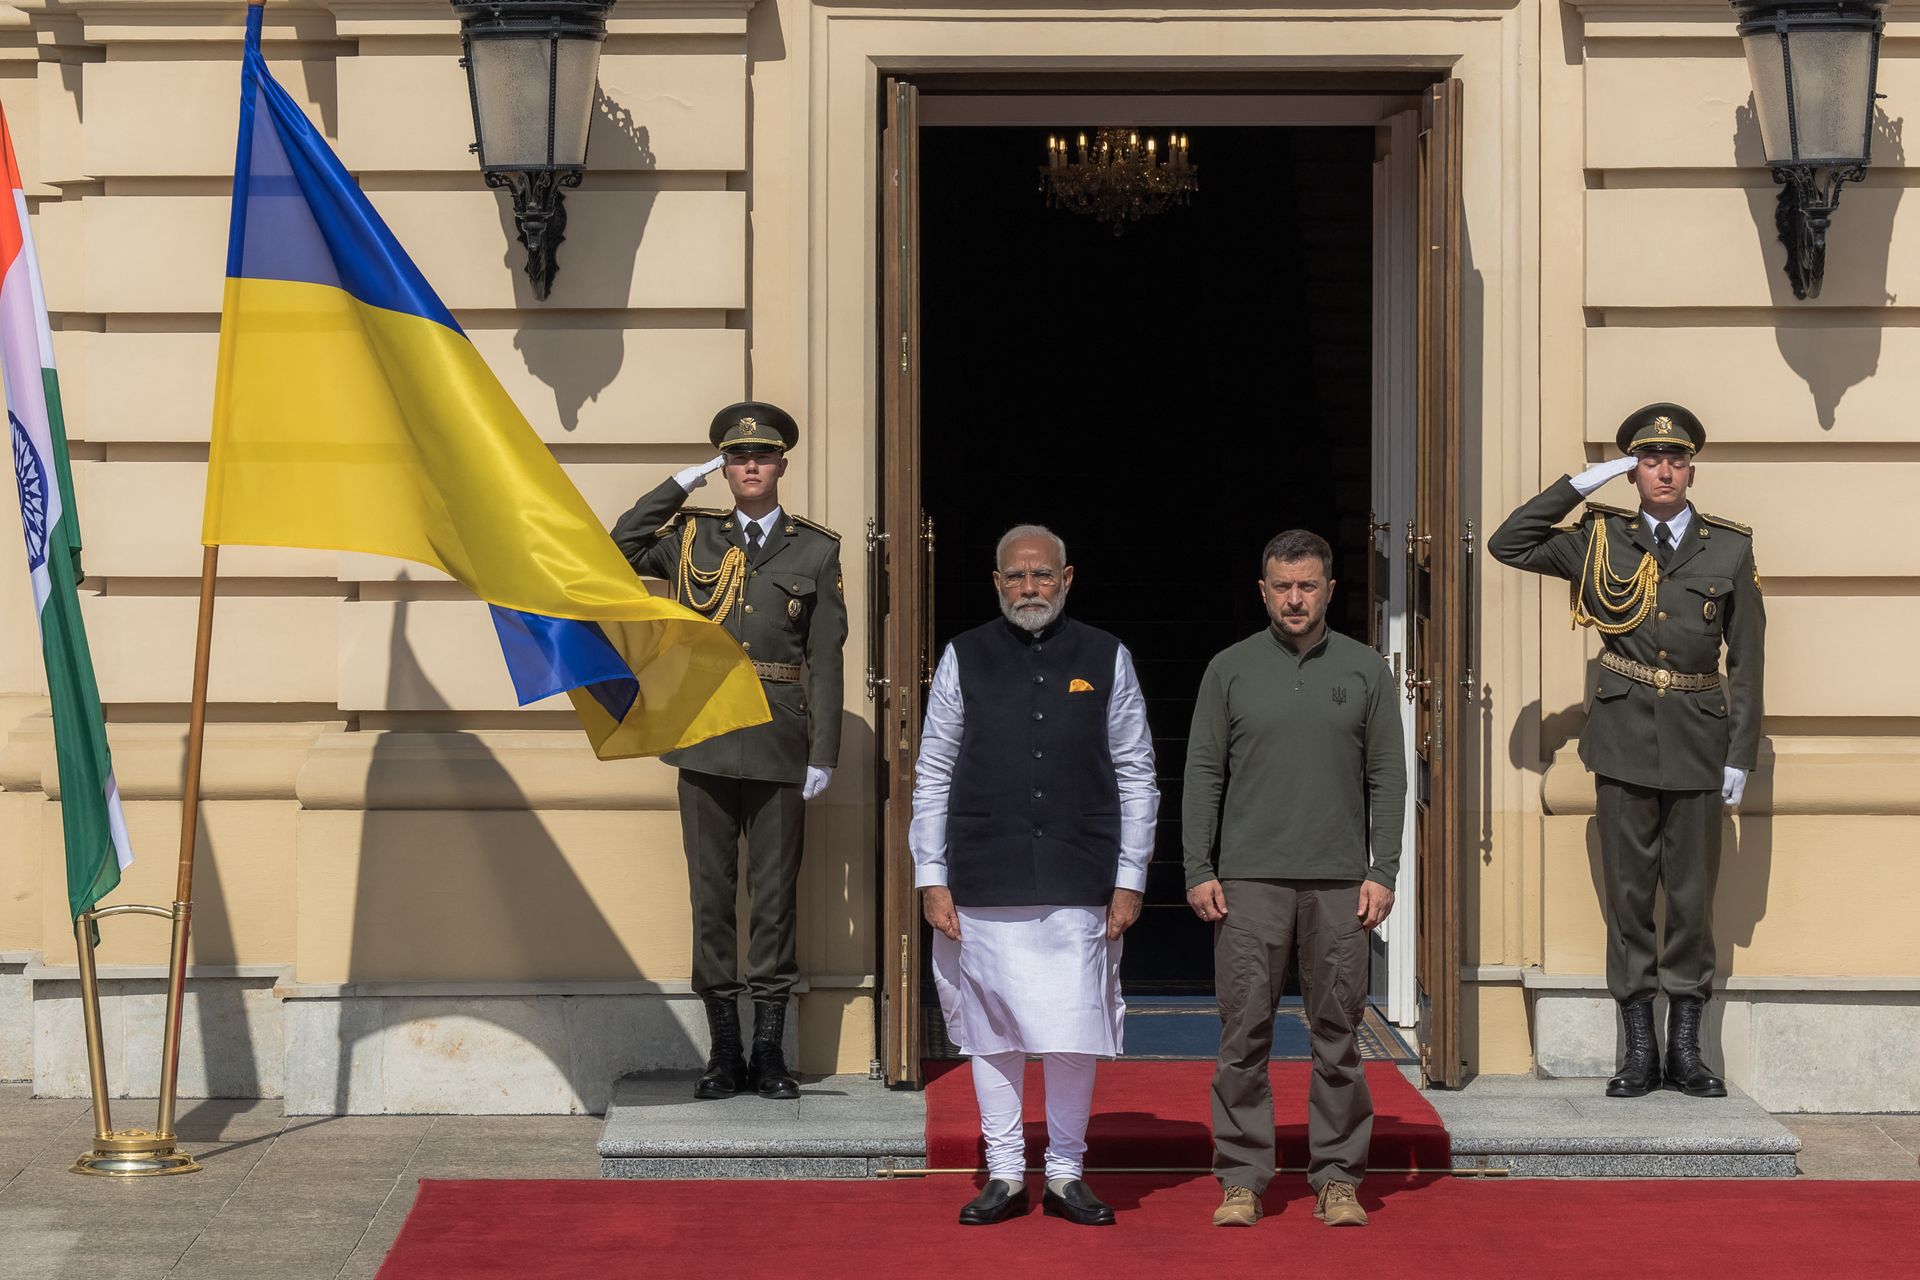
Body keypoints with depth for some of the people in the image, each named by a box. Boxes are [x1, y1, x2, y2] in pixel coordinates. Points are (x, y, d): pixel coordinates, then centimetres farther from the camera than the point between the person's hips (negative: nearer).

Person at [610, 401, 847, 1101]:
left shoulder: (817, 550, 6)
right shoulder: (693, 537, 11)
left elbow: (825, 658, 3)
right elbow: (619, 548, -1)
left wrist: (823, 753, -2)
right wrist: (683, 483, 1)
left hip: (779, 744, -1)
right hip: (706, 737, 1)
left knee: (774, 895, 2)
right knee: (711, 893, 3)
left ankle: (769, 1052, 8)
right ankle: (724, 1052, 8)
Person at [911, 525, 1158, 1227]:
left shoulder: (1106, 660, 7)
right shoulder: (963, 660, 7)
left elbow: (1137, 776, 9)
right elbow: (932, 775, 8)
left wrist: (1129, 880, 3)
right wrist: (932, 879, 2)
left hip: (1078, 889, 0)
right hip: (984, 888, 0)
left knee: (1074, 1038, -1)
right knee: (992, 1035, 4)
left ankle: (1066, 1174, 13)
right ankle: (1004, 1175, 15)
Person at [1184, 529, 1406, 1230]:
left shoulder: (1365, 671, 7)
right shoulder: (1229, 670, 6)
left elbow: (1388, 778, 7)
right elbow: (1203, 775, 6)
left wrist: (1382, 873, -2)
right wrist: (1198, 872, -2)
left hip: (1340, 882, 1)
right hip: (1249, 882, 0)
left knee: (1338, 1034, 3)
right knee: (1244, 1034, -1)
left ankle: (1337, 1178, 10)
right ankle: (1242, 1178, 5)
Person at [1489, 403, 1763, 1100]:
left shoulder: (1730, 548, 4)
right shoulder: (1601, 540, 5)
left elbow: (1746, 659, 5)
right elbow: (1508, 545, 1)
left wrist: (1741, 755, 0)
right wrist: (1580, 484, -4)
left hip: (1697, 743, 0)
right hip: (1624, 739, 0)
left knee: (1692, 897, 4)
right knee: (1628, 894, 3)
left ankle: (1685, 1049, 12)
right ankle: (1639, 1050, 9)